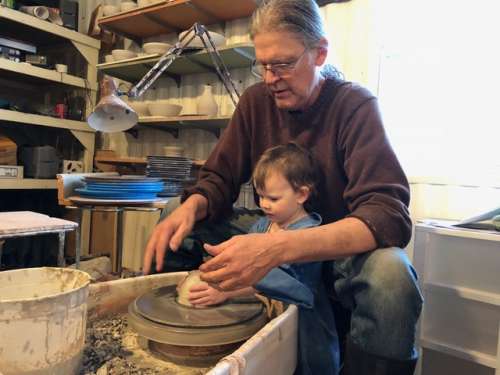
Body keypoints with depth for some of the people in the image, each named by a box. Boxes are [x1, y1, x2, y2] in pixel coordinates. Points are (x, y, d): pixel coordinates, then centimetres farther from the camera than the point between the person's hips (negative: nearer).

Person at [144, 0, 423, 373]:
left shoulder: (355, 106, -16)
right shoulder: (256, 100, -3)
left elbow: (388, 216, -28)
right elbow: (219, 179, 1)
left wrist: (279, 248, -42)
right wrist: (191, 206, -24)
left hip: (343, 252, -3)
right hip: (274, 249, 4)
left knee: (389, 273, -36)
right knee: (178, 241, -11)